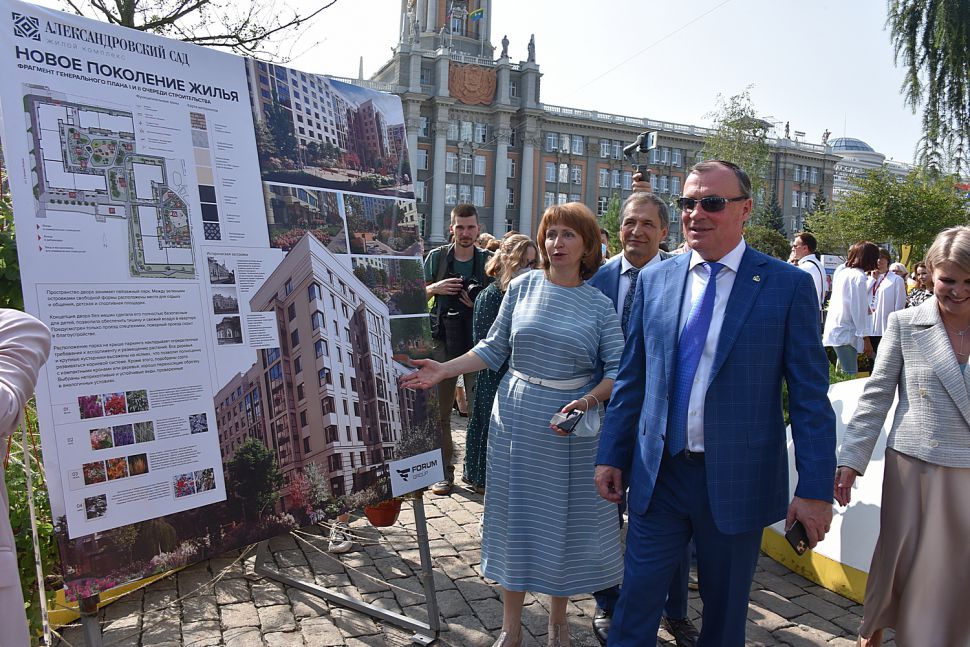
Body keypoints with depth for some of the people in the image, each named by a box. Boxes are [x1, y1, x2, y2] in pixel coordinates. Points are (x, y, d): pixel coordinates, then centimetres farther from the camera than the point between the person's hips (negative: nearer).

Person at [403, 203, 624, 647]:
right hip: (517, 421, 1)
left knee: (566, 519, 10)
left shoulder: (599, 305, -3)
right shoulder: (522, 287, 0)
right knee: (516, 514, 10)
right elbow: (494, 348, 3)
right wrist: (445, 370, -5)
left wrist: (587, 402, -21)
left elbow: (617, 369, -5)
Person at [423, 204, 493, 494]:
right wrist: (436, 288, -9)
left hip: (478, 342, -1)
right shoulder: (436, 257, 4)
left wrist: (479, 304, -13)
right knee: (441, 410, 6)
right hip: (443, 341, 1)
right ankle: (445, 470, 18)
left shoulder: (488, 260, 2)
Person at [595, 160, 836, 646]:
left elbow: (810, 396, -6)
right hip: (658, 475, 2)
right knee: (636, 602, 10)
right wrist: (611, 454, 6)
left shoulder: (789, 286, -7)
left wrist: (816, 488, -8)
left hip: (737, 479, -2)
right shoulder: (654, 279, 3)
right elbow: (631, 377, 7)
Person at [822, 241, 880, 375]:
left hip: (834, 330, 9)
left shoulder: (842, 272, 13)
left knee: (842, 374, 10)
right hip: (846, 333, -9)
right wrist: (866, 338, -11)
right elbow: (859, 310, -13)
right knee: (850, 375, -8)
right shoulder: (859, 276, -11)